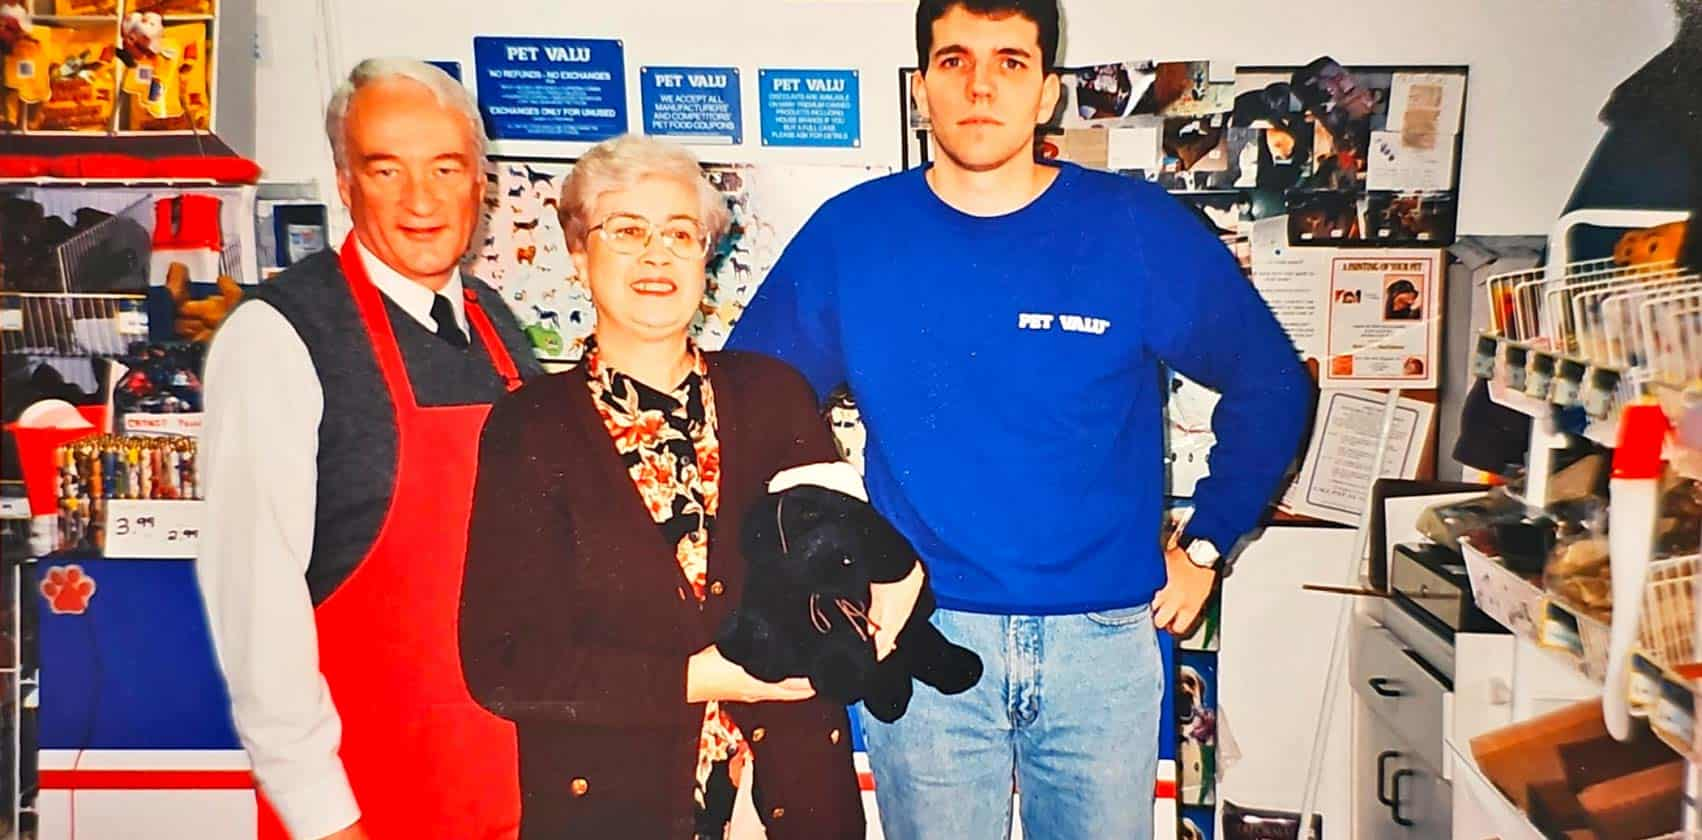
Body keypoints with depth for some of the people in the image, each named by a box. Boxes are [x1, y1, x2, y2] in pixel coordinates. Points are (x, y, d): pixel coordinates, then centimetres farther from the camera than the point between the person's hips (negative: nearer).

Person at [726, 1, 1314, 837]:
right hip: (922, 640, 0)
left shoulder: (1141, 230, -5)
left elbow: (1268, 384, 6)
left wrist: (1205, 544, 4)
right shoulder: (850, 235, -3)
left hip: (1104, 638, 0)